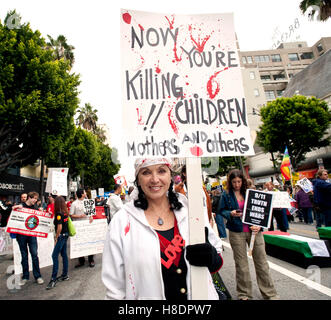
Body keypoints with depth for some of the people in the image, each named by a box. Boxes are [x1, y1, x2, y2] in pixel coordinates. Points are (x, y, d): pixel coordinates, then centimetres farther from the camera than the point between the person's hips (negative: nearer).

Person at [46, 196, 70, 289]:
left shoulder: (58, 213, -16)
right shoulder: (65, 212, 6)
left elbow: (59, 227, -17)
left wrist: (56, 238, -9)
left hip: (61, 235, -9)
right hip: (66, 234, 9)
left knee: (55, 256, -5)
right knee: (64, 254, 14)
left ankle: (54, 279, -1)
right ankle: (65, 275, 24)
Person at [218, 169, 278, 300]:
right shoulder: (226, 195, 0)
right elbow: (221, 210, 4)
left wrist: (259, 225, -9)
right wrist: (231, 214, -16)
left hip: (253, 230, 2)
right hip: (236, 233, -1)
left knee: (261, 262, 8)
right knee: (241, 264, 9)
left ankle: (270, 293, 26)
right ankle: (244, 294, 26)